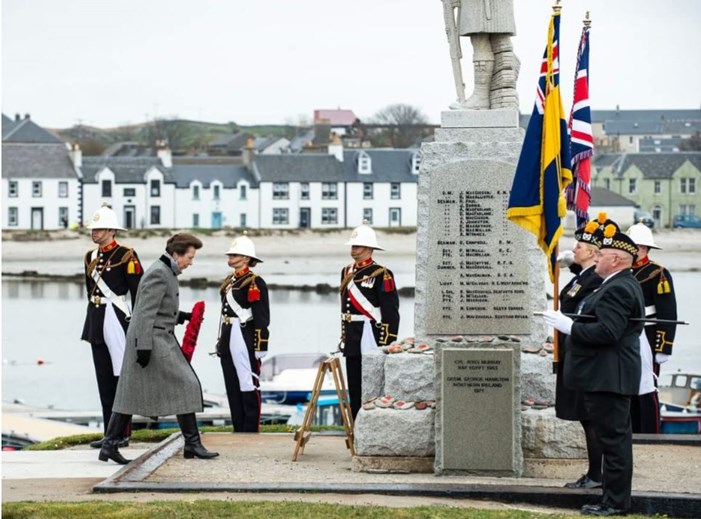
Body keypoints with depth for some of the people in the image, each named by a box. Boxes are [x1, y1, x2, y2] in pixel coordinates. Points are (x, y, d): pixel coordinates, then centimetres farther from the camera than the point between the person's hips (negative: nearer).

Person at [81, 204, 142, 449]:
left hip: (118, 322, -7)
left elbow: (138, 291, -10)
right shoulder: (90, 257, 13)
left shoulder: (126, 256, -8)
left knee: (121, 378, -4)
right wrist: (93, 322, 18)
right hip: (97, 325, 7)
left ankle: (123, 434, -1)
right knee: (104, 380, 9)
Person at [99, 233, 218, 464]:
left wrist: (180, 316, 15)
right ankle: (192, 443, -2)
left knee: (131, 391, 8)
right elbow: (146, 313, -21)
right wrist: (144, 347, -24)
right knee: (185, 386, -6)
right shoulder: (159, 274, -16)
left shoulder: (166, 272, 16)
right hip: (153, 339, -11)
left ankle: (109, 445, 8)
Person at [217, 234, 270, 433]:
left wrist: (260, 347, -17)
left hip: (245, 339, -9)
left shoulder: (255, 282, -9)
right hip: (228, 340, 9)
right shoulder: (229, 281, 17)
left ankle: (251, 430, -2)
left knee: (248, 385, -5)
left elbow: (262, 317, -13)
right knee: (232, 387, 10)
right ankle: (239, 429, 17)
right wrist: (220, 341, 22)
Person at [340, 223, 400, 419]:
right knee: (354, 385, 10)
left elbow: (391, 312, -12)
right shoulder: (347, 272, 14)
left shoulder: (381, 275, -9)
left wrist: (386, 343, -16)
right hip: (352, 341, 7)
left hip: (371, 337, -7)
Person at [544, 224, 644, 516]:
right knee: (615, 438, 14)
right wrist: (574, 324, 15)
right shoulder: (624, 286, 17)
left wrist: (569, 326, -20)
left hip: (607, 379, -11)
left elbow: (607, 332, -27)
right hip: (611, 378, 11)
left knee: (613, 437, -7)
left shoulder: (617, 289, -18)